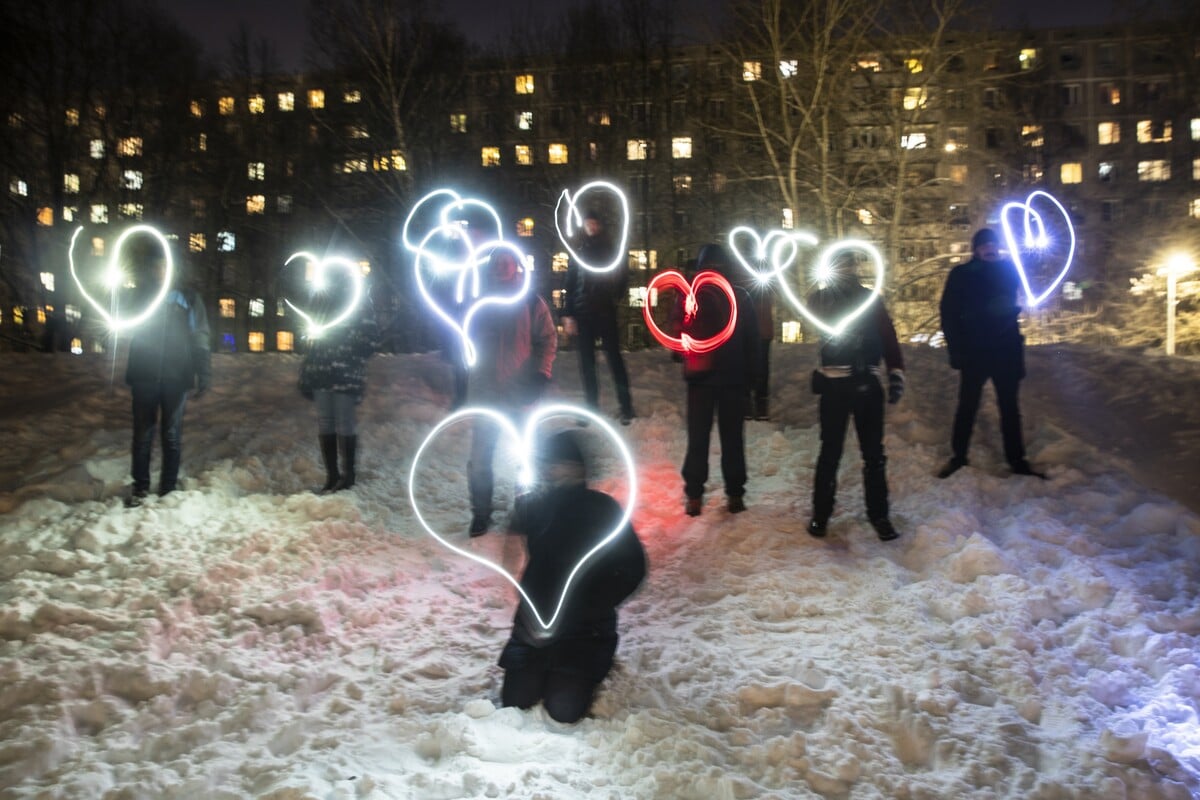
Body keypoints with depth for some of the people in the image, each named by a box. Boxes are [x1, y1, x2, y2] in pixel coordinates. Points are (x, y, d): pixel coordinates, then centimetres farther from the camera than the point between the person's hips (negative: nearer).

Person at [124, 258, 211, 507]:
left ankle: (169, 489, 11)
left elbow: (200, 338, 3)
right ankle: (140, 487, 12)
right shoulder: (140, 295, 10)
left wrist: (204, 375, -5)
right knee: (143, 434, 3)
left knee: (172, 435, 4)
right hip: (144, 375, 1)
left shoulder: (188, 298, 6)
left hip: (176, 377, -1)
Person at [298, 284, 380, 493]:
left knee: (345, 426, -2)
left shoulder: (359, 301, 0)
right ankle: (331, 476, 15)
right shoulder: (322, 302, 17)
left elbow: (371, 340, -6)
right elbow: (313, 340, 19)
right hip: (321, 376, 6)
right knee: (324, 426, 7)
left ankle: (348, 476, 7)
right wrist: (306, 375, 13)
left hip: (346, 377, -6)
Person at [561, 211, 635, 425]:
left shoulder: (611, 250, 7)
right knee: (587, 362, 5)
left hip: (606, 312, -2)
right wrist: (568, 314, -1)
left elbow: (623, 278, 9)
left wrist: (616, 298, -5)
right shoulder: (578, 252, 9)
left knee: (614, 358, -3)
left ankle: (626, 408, -1)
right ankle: (592, 407, 12)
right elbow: (569, 285, 5)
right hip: (583, 313, 2)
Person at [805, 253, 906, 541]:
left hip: (867, 383, 2)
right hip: (835, 384, -2)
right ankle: (820, 513, 16)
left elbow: (888, 336, 5)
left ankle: (878, 514, 16)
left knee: (874, 453, 7)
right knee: (830, 452, 4)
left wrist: (896, 372, -7)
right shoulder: (821, 298, 5)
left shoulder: (870, 298, 10)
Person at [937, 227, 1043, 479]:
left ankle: (1017, 460, 16)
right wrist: (956, 350, -13)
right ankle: (957, 457, 15)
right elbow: (949, 314, -5)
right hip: (973, 352, -2)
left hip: (1006, 351, 3)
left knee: (1009, 407, 9)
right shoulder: (961, 275, -3)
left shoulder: (1008, 269, 4)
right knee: (967, 407, 5)